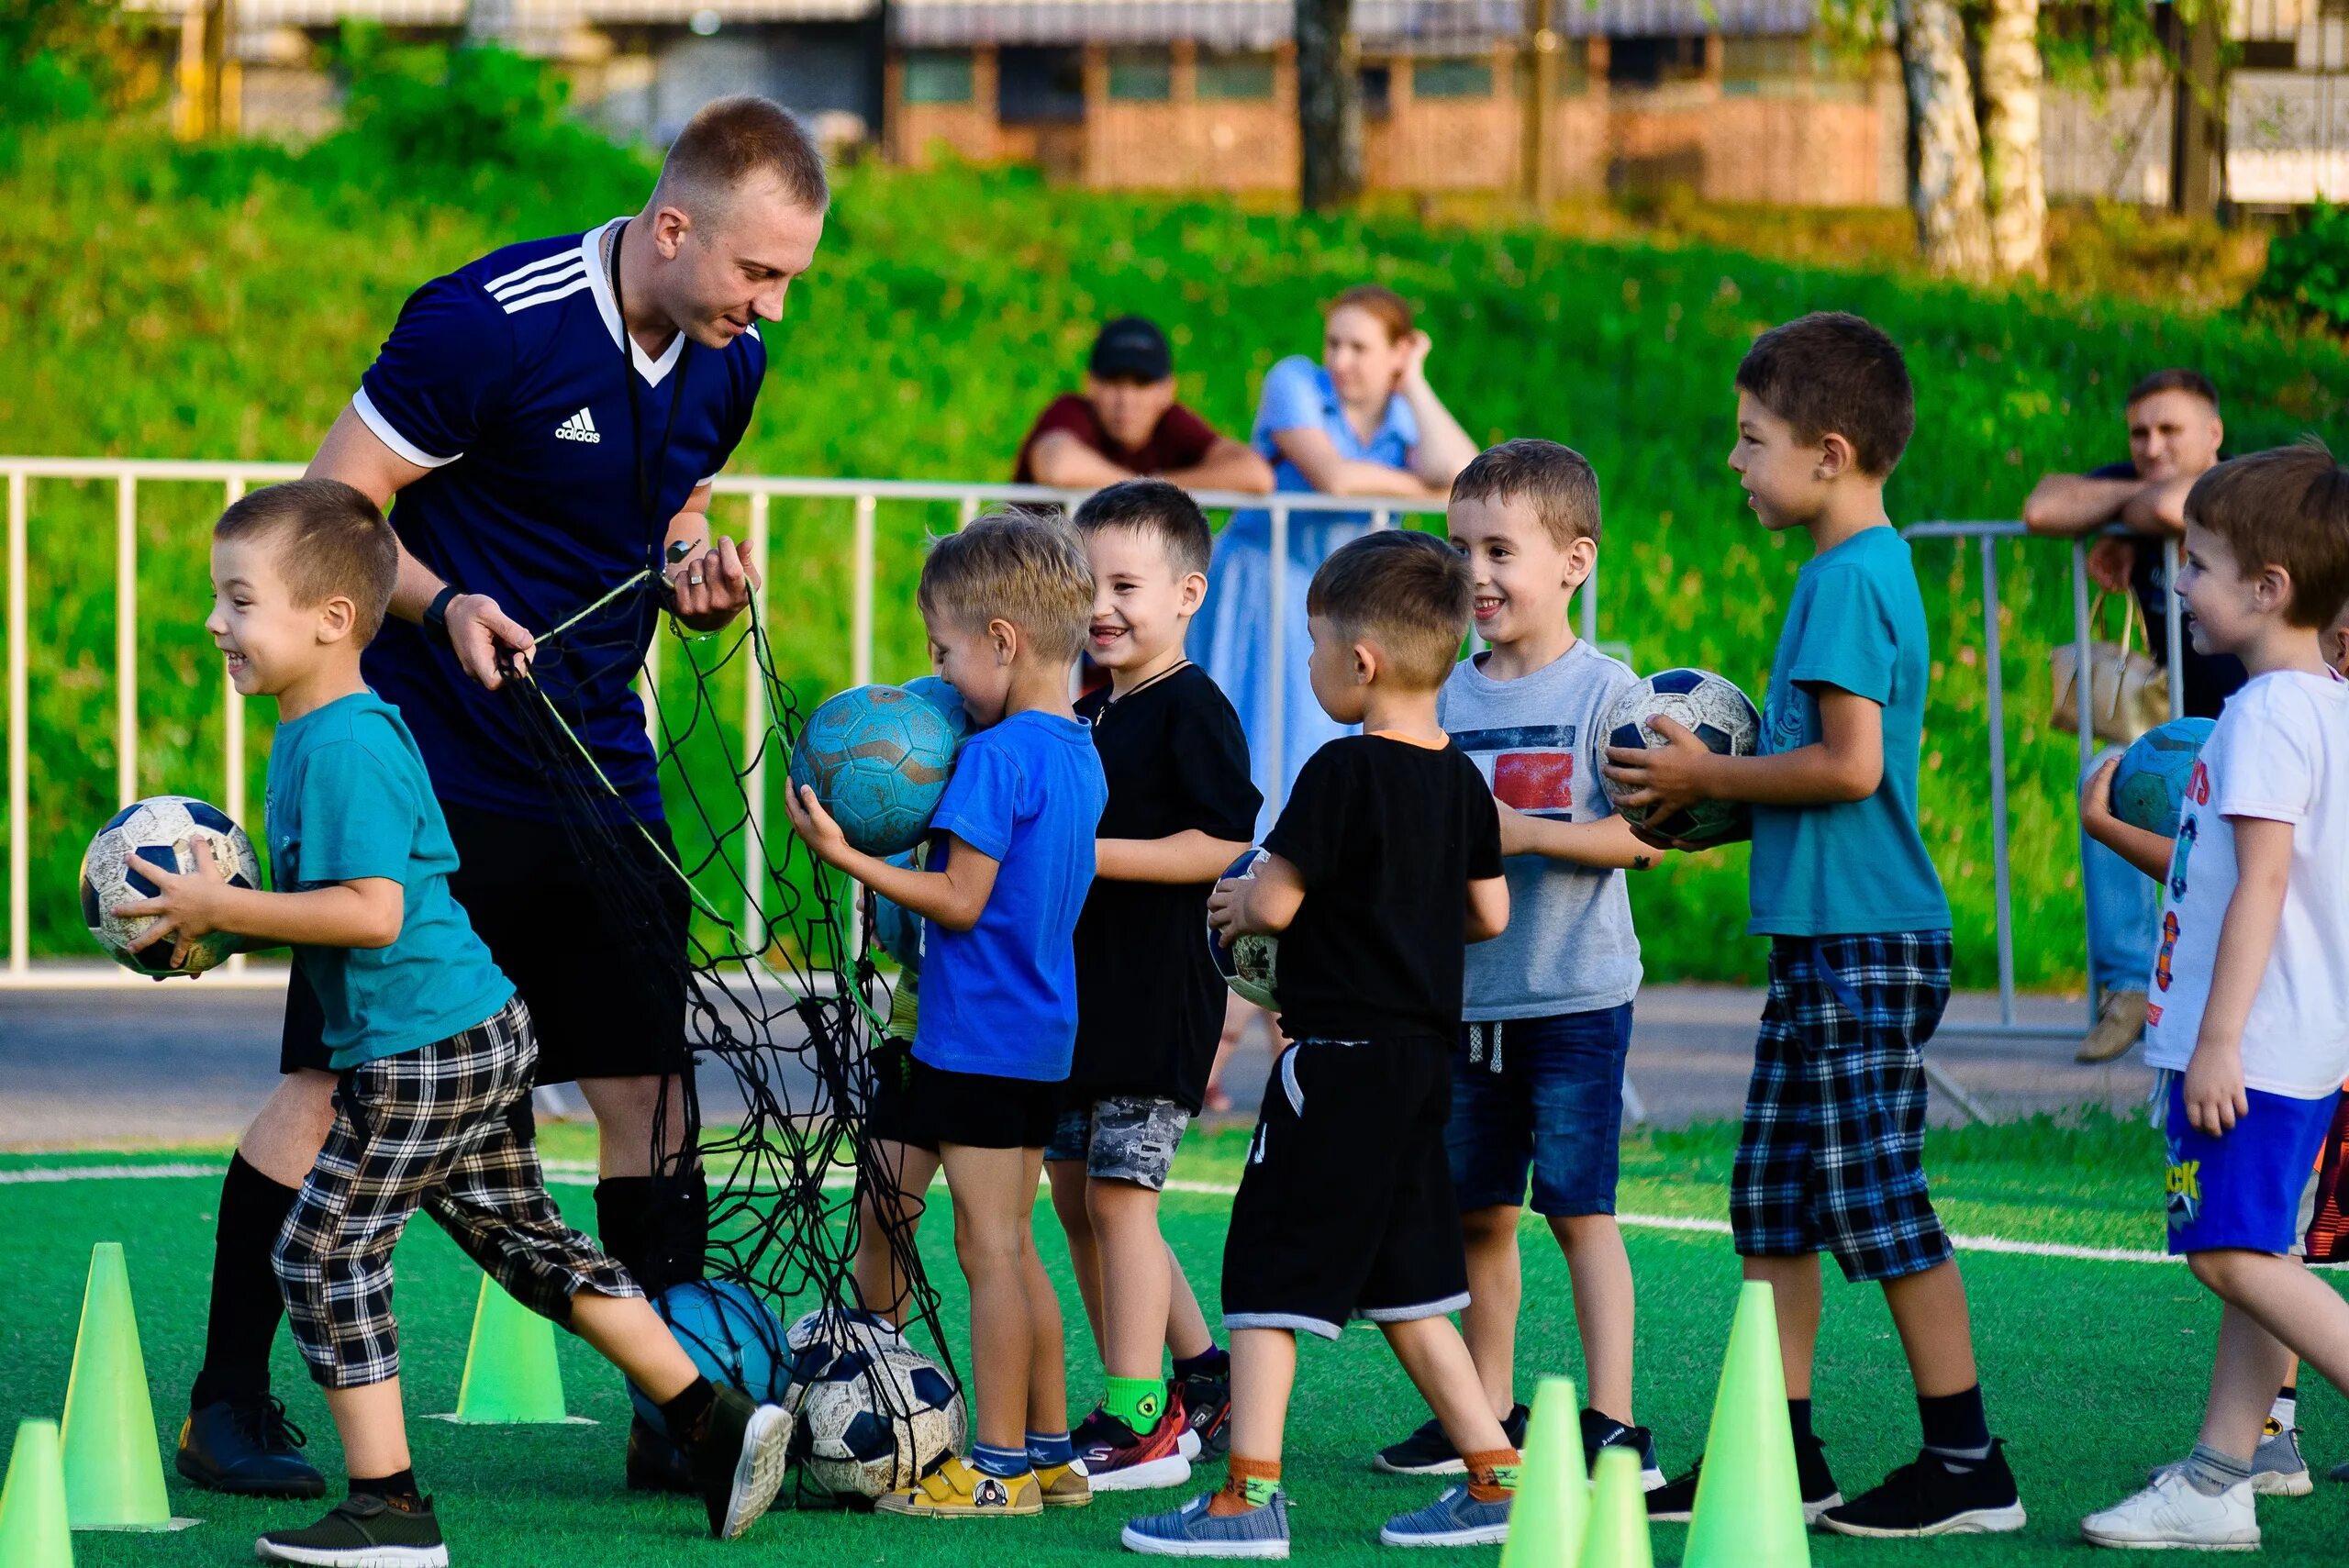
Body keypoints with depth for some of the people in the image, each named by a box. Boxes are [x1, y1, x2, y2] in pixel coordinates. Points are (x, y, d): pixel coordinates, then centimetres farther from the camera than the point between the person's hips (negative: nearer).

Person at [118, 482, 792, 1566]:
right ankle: (715, 1421, 20)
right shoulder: (313, 734, 13)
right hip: (478, 1034, 11)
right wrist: (217, 928, 11)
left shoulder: (346, 745, -20)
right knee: (525, 1242, 17)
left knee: (326, 1247, -5)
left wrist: (222, 907, -23)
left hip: (426, 1056, -11)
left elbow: (371, 911, -27)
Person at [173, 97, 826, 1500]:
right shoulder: (492, 323, -18)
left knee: (654, 1086, 2)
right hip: (426, 763, -6)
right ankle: (229, 1404, 7)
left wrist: (699, 570, -3)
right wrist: (446, 609, -29)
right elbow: (331, 509, -13)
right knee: (338, 1081, -3)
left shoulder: (727, 364, 3)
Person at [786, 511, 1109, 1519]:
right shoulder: (1079, 757, 11)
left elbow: (961, 902, -19)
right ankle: (1049, 1451, 19)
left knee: (989, 1246, -5)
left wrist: (849, 858, -17)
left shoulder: (996, 757, -17)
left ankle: (1000, 1464, -3)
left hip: (980, 1033, -9)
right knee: (1014, 1246, 15)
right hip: (1044, 1031, 9)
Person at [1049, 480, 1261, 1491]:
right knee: (1076, 1196, 11)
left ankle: (1141, 1424, -6)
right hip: (1077, 986, 9)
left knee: (1117, 1191, -10)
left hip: (1158, 991, -9)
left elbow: (1227, 844, -19)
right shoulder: (1085, 712, 16)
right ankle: (1201, 1371, 23)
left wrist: (1096, 855, -22)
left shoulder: (1193, 711, -12)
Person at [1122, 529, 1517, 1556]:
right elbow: (1489, 914, 14)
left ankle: (1250, 1494, -8)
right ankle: (1496, 1479, 13)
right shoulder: (1460, 777, 8)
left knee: (1270, 1268, -4)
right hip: (1424, 1047, 8)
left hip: (1340, 1056, -8)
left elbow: (1274, 902, -16)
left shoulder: (1344, 772, -15)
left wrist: (1239, 908, 4)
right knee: (1403, 1284, 16)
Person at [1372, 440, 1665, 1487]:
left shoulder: (1604, 692, -7)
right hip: (1467, 996, 6)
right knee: (1477, 1211, 11)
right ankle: (1489, 1413, 22)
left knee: (1579, 1207, -7)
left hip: (1575, 997, -6)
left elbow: (1641, 837, -13)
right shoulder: (1448, 695, 9)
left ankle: (1612, 1423, -4)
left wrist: (1523, 834, -21)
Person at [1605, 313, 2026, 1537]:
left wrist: (1708, 776, -12)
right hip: (1824, 933, 10)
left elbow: (1850, 763, -23)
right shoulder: (1862, 567, 15)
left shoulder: (1851, 577, -16)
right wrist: (1713, 797, 12)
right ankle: (1777, 1455, 17)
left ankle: (1967, 1466, 0)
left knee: (1877, 1204, -5)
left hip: (1866, 943, -10)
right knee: (1773, 1198, 12)